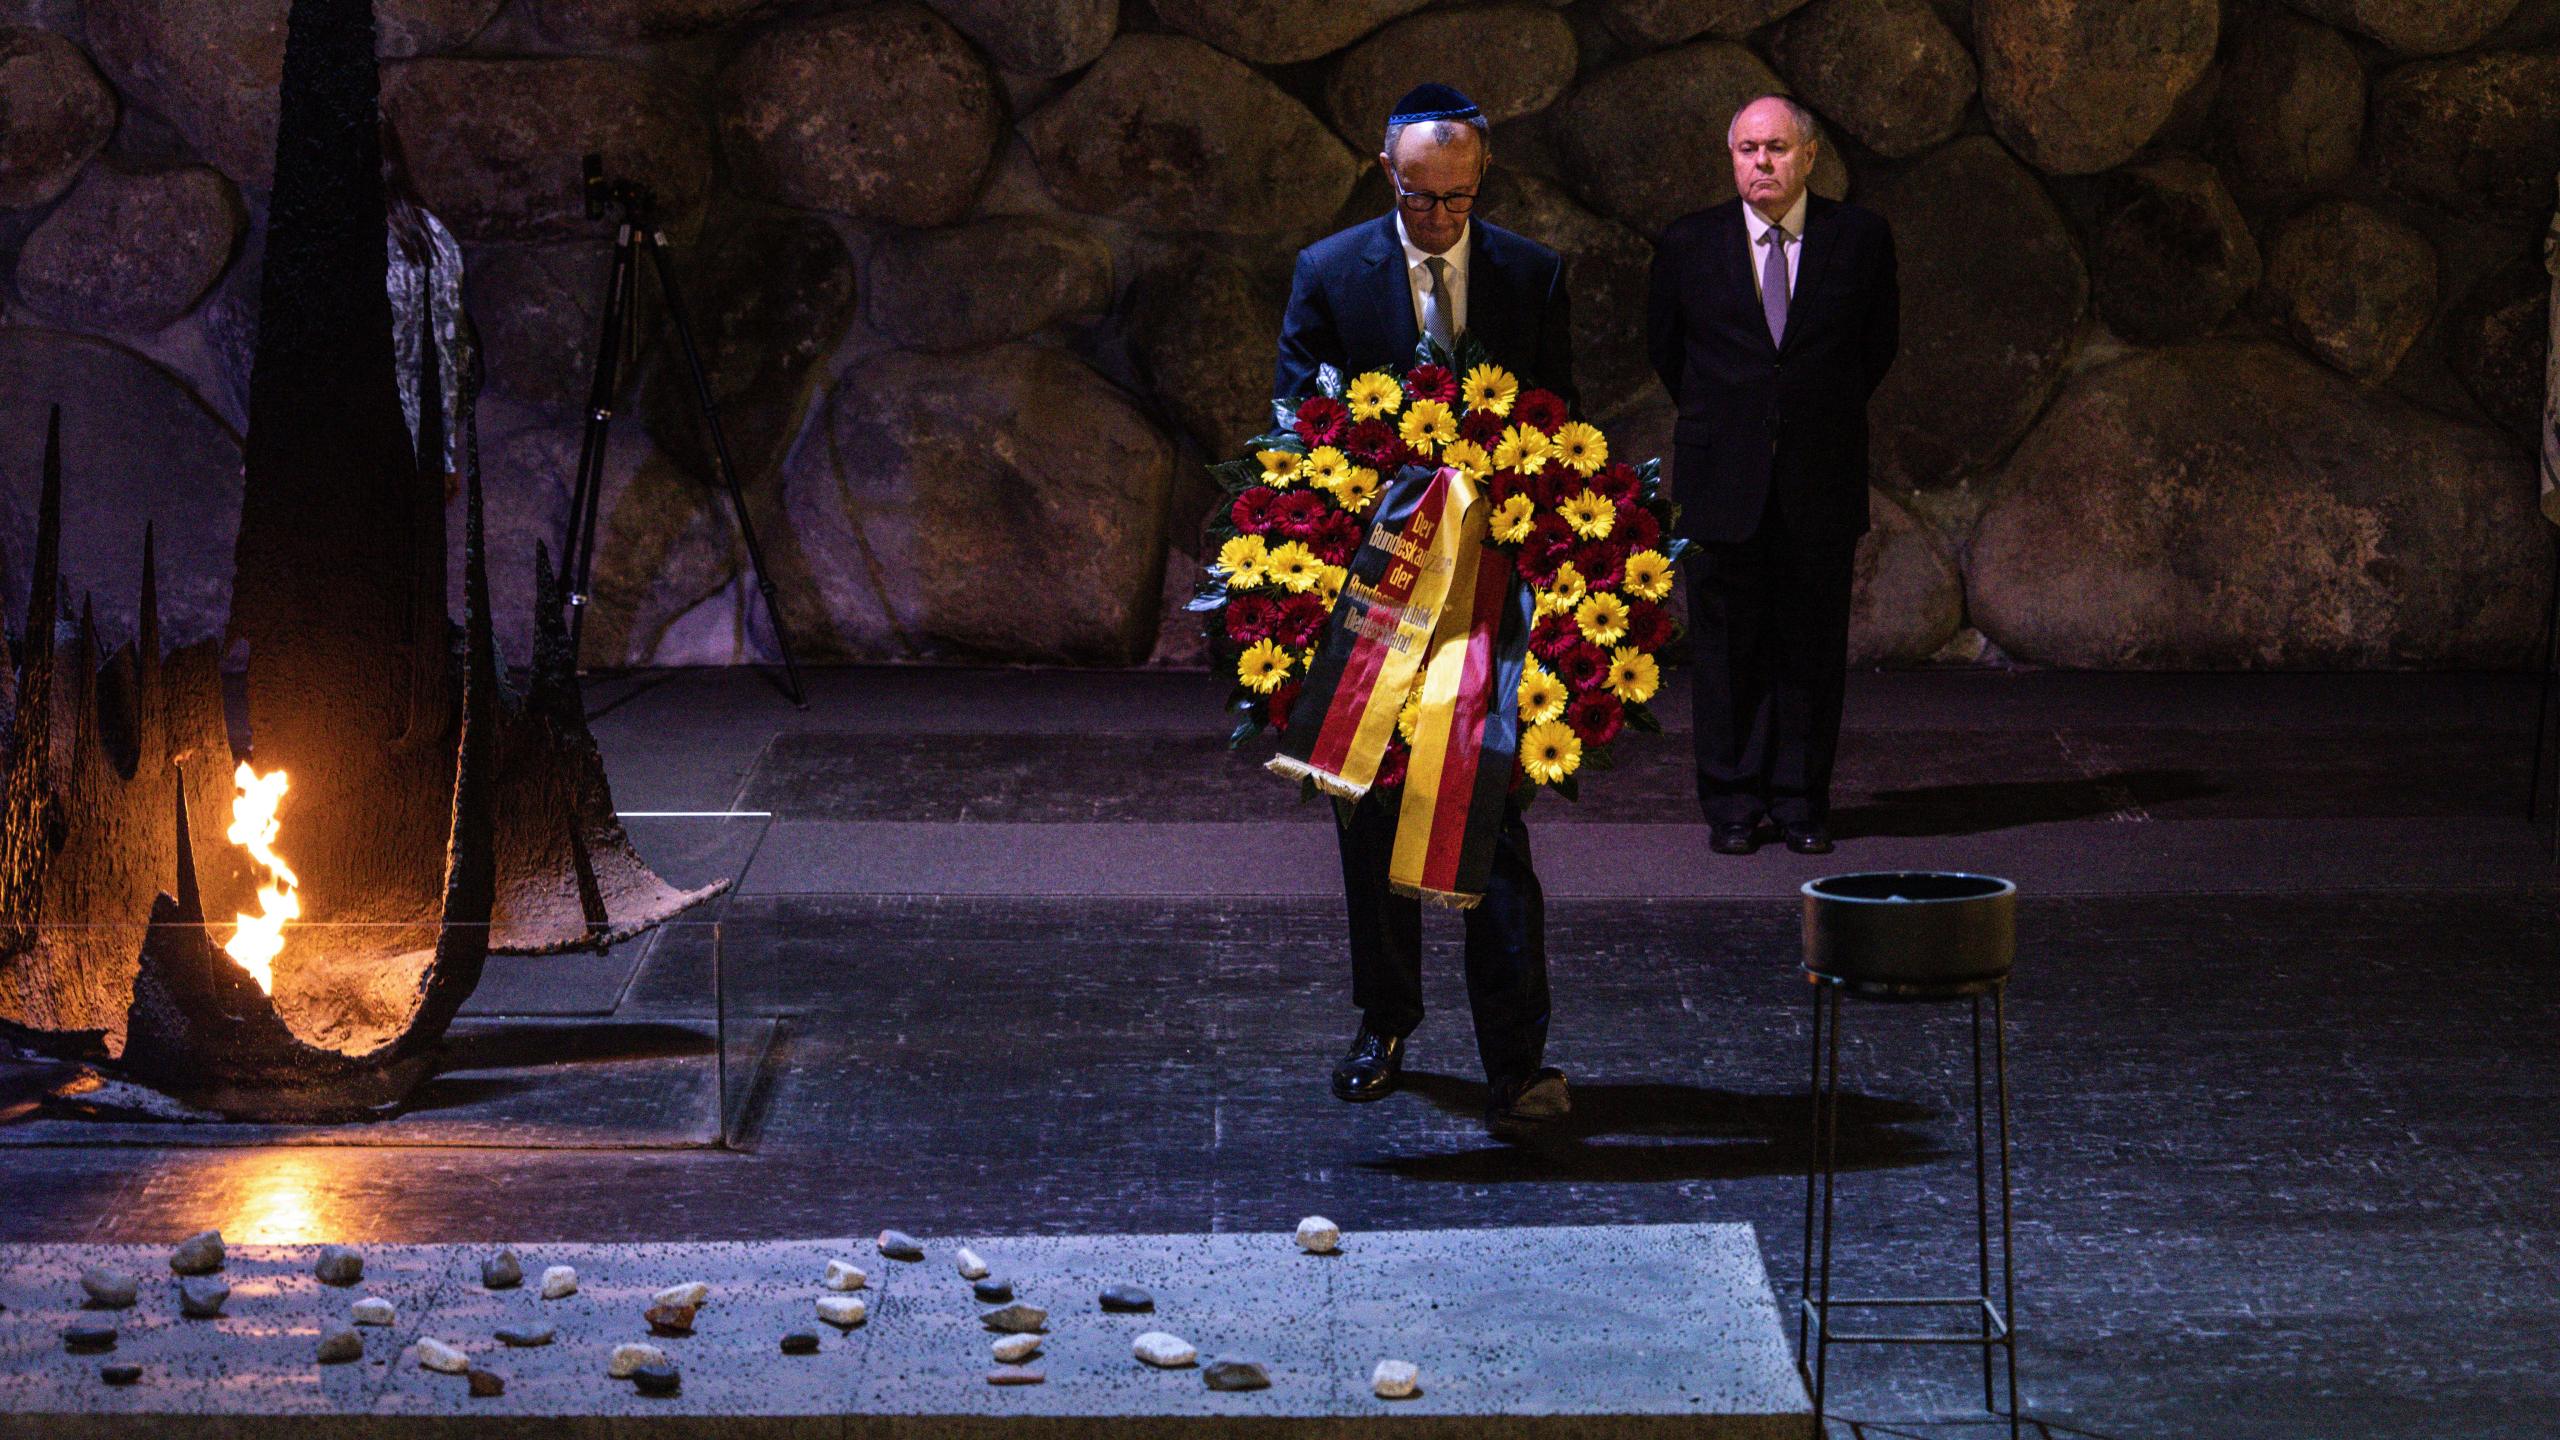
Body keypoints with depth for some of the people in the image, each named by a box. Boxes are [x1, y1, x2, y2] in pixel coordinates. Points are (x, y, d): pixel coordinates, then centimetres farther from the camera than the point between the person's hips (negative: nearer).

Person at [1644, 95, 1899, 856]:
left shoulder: (1860, 238, 0)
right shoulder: (1689, 243, 1)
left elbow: (1880, 342, 15)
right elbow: (1663, 344, 16)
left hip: (1823, 481, 0)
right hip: (1724, 480, 0)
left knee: (1812, 644, 4)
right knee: (1727, 645, 3)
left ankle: (1802, 802, 13)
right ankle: (1734, 805, 12)